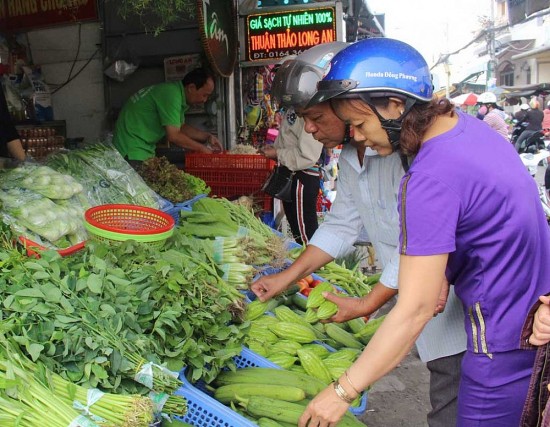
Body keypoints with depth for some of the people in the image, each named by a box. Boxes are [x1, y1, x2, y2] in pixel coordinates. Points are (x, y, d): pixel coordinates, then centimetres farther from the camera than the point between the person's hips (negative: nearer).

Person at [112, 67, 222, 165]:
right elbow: (174, 136, -25)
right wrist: (201, 148, -15)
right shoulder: (171, 94, -23)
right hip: (132, 150, -10)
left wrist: (207, 136, 6)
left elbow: (181, 127, 17)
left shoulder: (177, 92, 8)